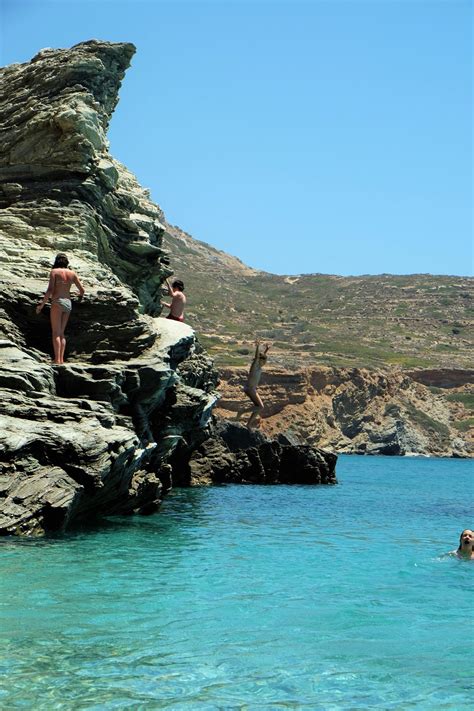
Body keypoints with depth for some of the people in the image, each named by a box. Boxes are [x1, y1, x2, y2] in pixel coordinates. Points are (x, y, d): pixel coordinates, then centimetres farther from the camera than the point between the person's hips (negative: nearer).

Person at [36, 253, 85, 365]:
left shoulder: (54, 271, -2)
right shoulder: (72, 273, 11)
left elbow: (50, 290, -11)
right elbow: (82, 290, 15)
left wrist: (41, 304, -5)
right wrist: (80, 297, 37)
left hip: (57, 302, -5)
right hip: (68, 303, 5)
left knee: (56, 333, -8)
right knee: (61, 333, 10)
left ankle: (57, 360, -19)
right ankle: (61, 360, 1)